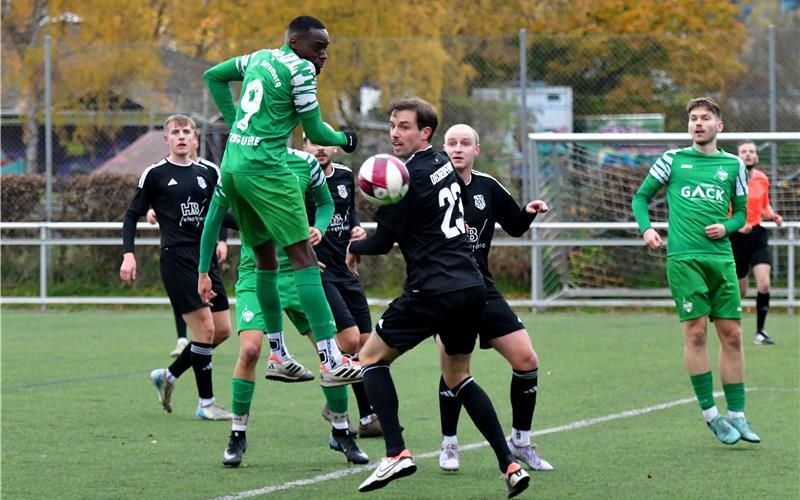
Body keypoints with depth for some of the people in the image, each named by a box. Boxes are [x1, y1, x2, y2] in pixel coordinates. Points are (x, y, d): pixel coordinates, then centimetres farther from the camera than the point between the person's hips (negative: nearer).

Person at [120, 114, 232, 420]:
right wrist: (128, 254, -6)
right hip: (177, 257, -6)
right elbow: (132, 214, 4)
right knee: (205, 328, -13)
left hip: (206, 257, 6)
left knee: (223, 330, 5)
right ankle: (206, 403, -2)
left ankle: (169, 375, 23)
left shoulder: (207, 173, 12)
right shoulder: (155, 174, 0)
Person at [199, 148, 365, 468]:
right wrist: (203, 272, 11)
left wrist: (319, 228, -5)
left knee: (329, 349, 1)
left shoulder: (305, 164, -1)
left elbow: (325, 203, 17)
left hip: (298, 270, 3)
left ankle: (340, 432, 22)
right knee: (250, 348, -20)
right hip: (255, 273, -3)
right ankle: (238, 435, -2)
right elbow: (214, 219, 6)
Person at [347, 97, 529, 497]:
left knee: (371, 358, 7)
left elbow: (383, 241, -7)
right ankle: (510, 465, 11)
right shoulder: (442, 164, 13)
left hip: (433, 291, -8)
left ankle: (396, 453, -7)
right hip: (472, 287, 8)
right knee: (458, 377, 21)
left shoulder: (411, 177, -11)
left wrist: (355, 247, 15)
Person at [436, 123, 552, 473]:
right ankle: (449, 445, 1)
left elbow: (515, 227, 21)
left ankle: (520, 442, 15)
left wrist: (529, 212, 1)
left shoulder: (488, 188, 8)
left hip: (482, 289, 5)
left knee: (526, 360, -1)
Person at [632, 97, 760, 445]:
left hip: (721, 256, 3)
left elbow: (741, 211, 18)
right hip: (683, 257, -3)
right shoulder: (673, 160, 7)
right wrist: (646, 228, -4)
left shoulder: (733, 165, 13)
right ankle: (710, 413, 1)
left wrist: (726, 226, -3)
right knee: (696, 331, -8)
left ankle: (736, 415, 8)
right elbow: (641, 196, 13)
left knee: (731, 334, 1)